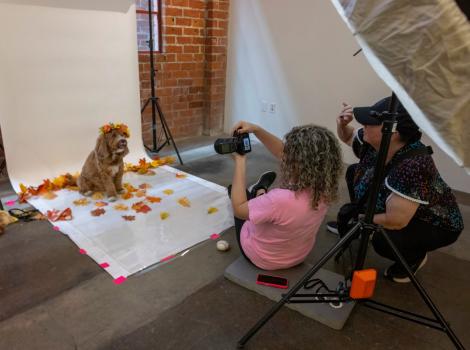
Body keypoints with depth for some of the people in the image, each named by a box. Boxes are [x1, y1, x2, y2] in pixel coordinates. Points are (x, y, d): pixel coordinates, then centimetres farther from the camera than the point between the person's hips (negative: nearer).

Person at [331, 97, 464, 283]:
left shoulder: (413, 166, -40)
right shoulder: (373, 141, -18)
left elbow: (395, 222, -37)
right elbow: (348, 136, 4)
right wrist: (342, 125, -19)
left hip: (436, 224, -7)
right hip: (398, 209, 8)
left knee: (382, 241, -34)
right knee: (354, 172, 2)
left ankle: (415, 257, 2)